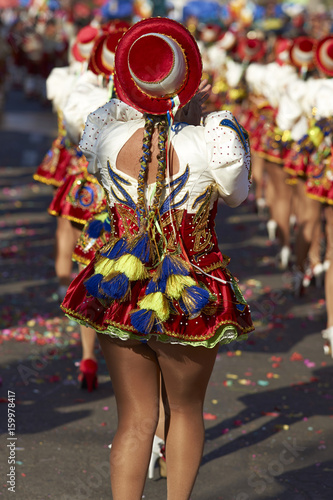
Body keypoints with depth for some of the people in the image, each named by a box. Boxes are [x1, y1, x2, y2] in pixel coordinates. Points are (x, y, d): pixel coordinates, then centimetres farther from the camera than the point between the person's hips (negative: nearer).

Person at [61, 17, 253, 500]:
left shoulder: (105, 132, -12)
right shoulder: (214, 142, -21)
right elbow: (237, 196, 0)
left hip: (120, 293, 2)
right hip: (192, 298, -2)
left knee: (135, 419, 13)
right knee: (185, 411, 21)